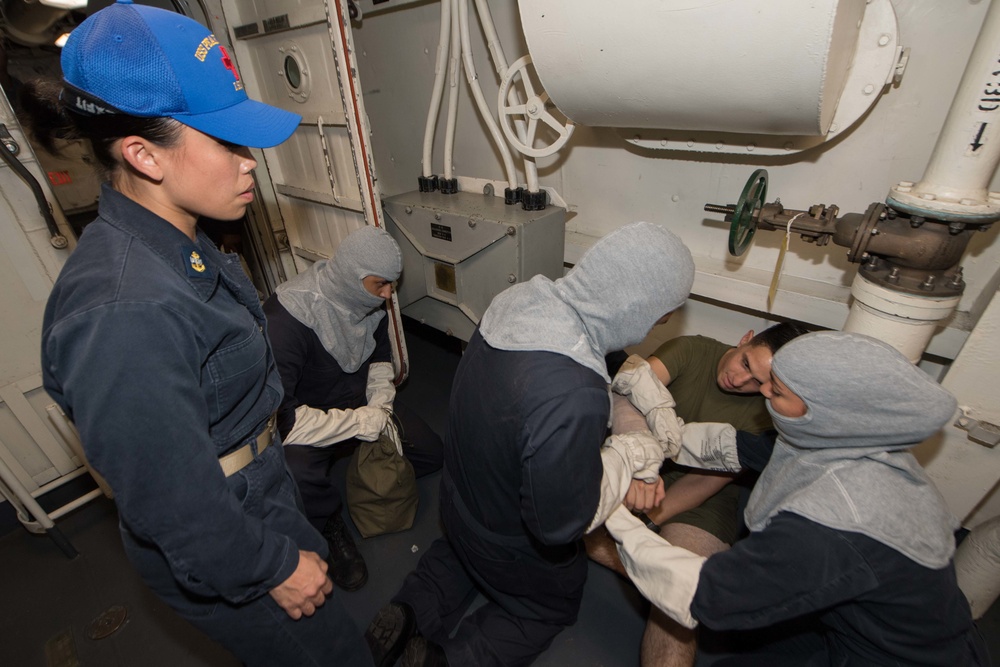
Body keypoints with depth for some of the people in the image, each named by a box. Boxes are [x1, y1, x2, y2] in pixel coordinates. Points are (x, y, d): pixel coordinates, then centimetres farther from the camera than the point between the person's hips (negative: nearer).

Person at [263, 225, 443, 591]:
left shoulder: (370, 300, -10)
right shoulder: (288, 317, -32)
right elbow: (276, 415, -35)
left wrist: (381, 407, -8)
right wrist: (362, 422, -30)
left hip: (360, 399, 6)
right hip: (305, 419, -5)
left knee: (431, 453, -1)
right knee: (296, 473, -38)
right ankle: (331, 527, -3)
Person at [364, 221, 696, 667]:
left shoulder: (522, 299, -21)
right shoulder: (574, 400, -45)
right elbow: (560, 524, -31)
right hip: (514, 544, -6)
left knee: (464, 546, 40)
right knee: (552, 608, 29)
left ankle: (413, 611, 21)